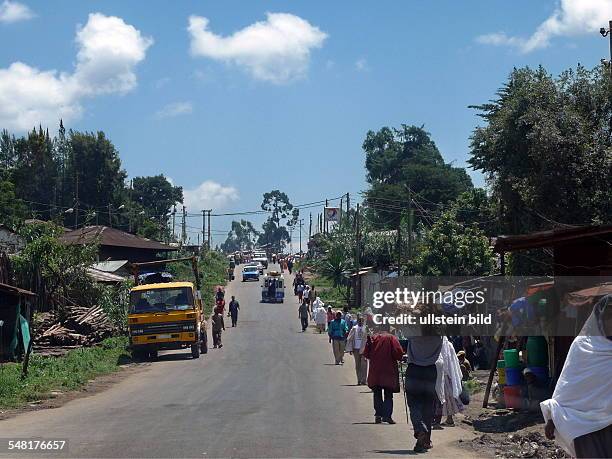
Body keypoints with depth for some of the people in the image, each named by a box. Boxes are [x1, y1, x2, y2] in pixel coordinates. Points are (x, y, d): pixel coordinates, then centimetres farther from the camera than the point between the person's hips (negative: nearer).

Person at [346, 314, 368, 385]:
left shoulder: (365, 328, -1)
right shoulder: (354, 329, 5)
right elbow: (349, 339, 8)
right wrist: (350, 349, 3)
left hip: (364, 349, -2)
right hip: (356, 348, 2)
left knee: (364, 364, -6)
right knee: (357, 365, 6)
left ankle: (364, 380, -3)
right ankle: (359, 380, 12)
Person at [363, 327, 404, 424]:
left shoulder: (373, 338, 5)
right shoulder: (392, 338, -3)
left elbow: (366, 354, 4)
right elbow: (399, 354, -12)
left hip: (375, 372, 2)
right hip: (389, 372, -2)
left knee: (377, 394, 13)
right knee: (388, 395, 3)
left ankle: (378, 414, 4)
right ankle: (387, 415, -9)